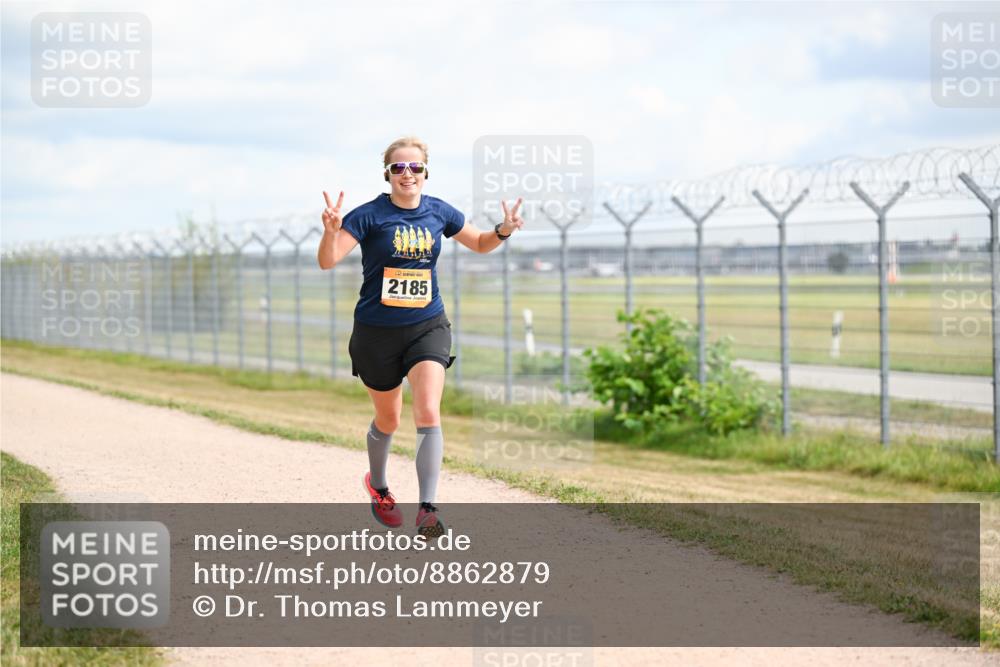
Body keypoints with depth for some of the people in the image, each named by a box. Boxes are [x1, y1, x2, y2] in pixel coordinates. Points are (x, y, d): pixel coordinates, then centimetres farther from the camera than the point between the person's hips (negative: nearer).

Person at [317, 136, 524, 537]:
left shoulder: (438, 213, 1)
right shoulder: (370, 215, -11)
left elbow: (479, 244, 17)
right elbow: (327, 261, -20)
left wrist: (503, 232, -4)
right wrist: (331, 230, -40)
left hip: (427, 326, 1)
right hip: (377, 331, -1)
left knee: (428, 414, -18)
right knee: (388, 420, 14)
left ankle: (427, 510, -19)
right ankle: (377, 485, 44)